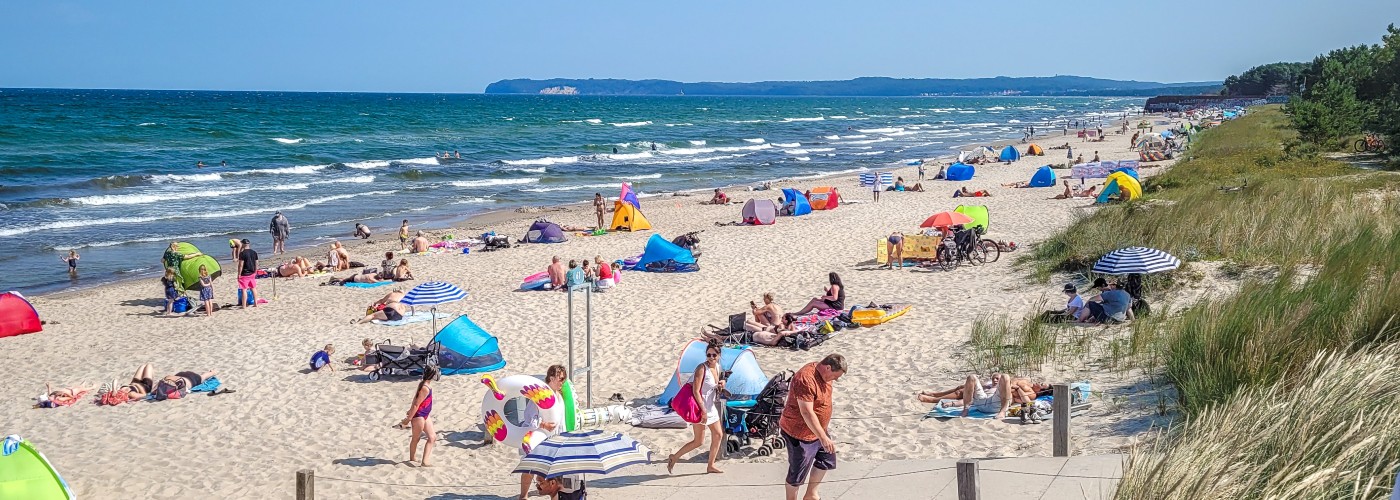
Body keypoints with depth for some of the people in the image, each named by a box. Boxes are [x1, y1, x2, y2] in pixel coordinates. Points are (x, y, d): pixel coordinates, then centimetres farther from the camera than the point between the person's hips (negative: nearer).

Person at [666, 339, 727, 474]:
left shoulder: (717, 367, 5)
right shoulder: (702, 368, -20)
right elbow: (696, 391, -23)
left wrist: (721, 384, -1)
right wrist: (703, 411, -25)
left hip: (710, 407, 9)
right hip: (699, 407, -9)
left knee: (718, 435, 10)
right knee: (698, 441, -5)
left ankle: (710, 466, 20)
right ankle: (673, 458, 9)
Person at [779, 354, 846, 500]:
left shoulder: (823, 373, -2)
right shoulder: (806, 379, -32)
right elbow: (807, 413, -34)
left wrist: (825, 427, 22)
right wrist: (823, 438, -36)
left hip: (818, 430, 10)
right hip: (799, 434, -10)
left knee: (826, 460, 23)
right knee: (797, 472, 5)